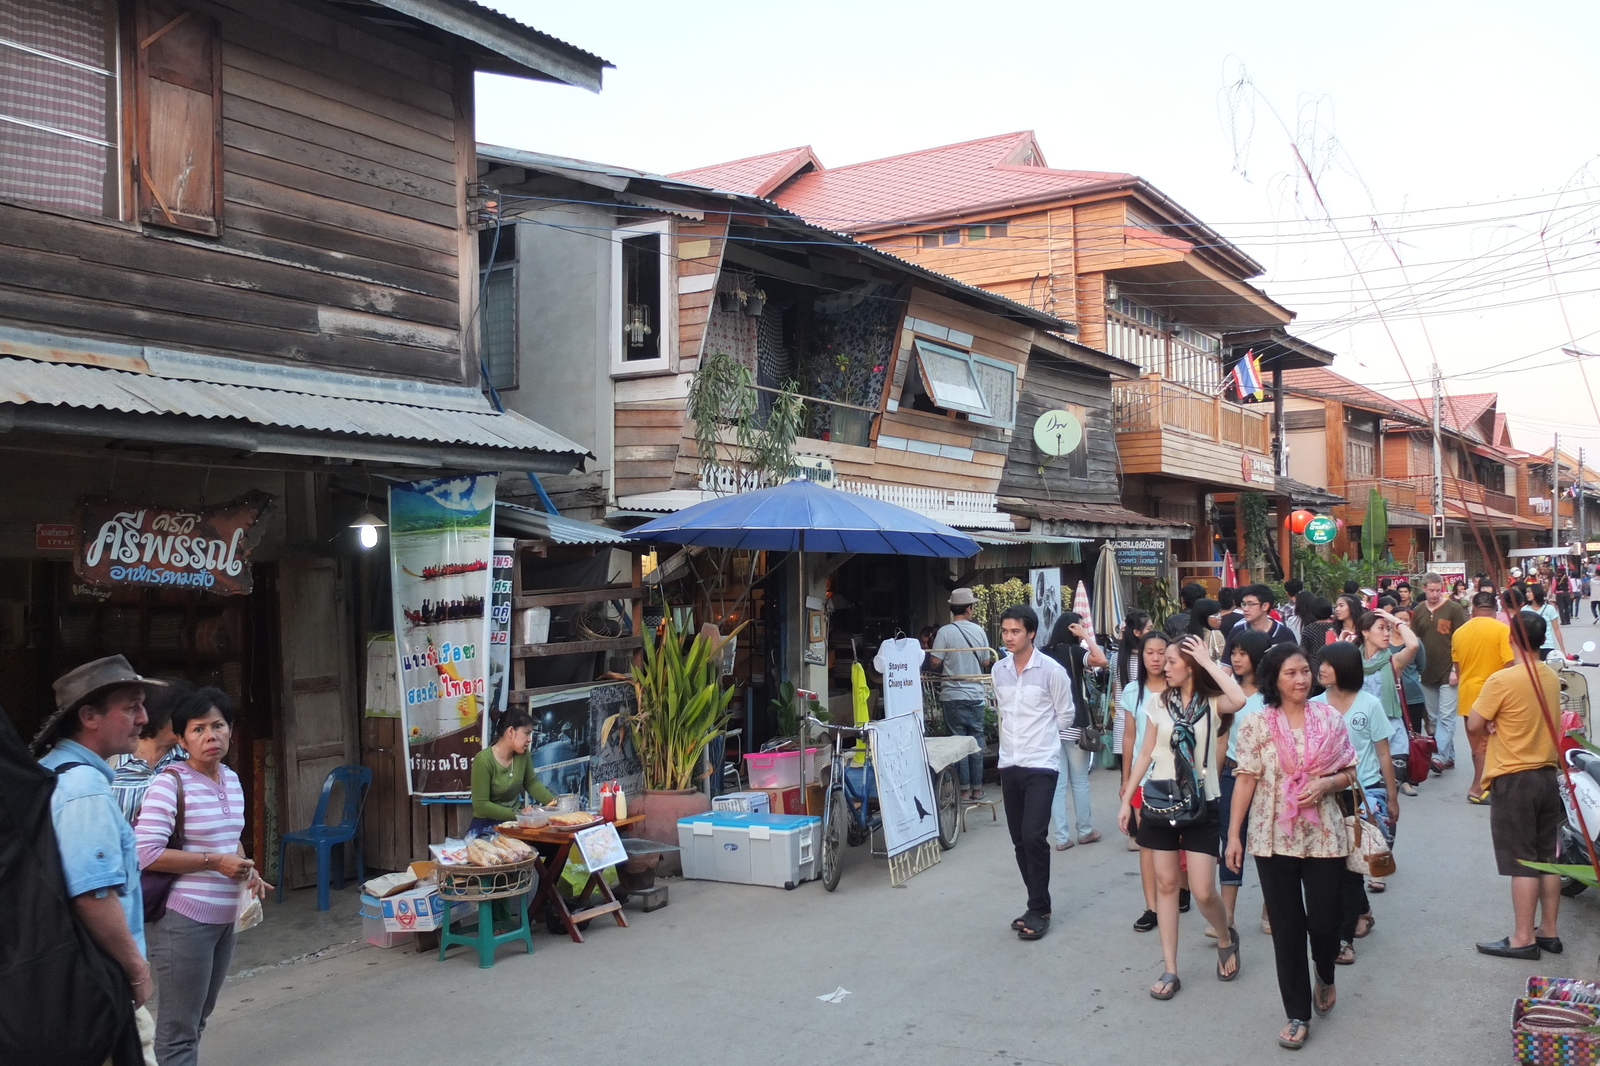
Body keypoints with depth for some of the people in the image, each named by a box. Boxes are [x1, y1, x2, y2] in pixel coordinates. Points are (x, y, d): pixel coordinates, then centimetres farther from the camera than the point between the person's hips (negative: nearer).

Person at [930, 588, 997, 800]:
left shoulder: (945, 632, -10)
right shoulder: (979, 631, 1)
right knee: (977, 739, 11)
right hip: (975, 694, 3)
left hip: (953, 695, -3)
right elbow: (986, 662, 7)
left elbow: (935, 662, -12)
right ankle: (977, 787, 15)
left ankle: (964, 789, 6)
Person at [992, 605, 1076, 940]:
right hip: (1009, 764, 5)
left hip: (1041, 765, -5)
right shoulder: (998, 670, 6)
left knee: (1033, 837, -13)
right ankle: (1037, 905, 22)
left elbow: (1065, 715, 2)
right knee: (1020, 840, 9)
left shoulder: (1051, 670, -9)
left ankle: (1039, 911, -1)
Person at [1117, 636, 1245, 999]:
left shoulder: (1212, 703, -6)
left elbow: (1239, 700, -31)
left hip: (1200, 805, -3)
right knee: (1166, 884, 6)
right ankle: (1170, 969, 13)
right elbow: (1145, 755, 8)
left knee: (1203, 891, -5)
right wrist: (1126, 800, 6)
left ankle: (1226, 939, 28)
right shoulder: (1160, 704, 4)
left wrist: (1207, 660, -22)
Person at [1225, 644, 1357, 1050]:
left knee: (1324, 920, 3)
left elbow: (1349, 773, 8)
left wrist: (1325, 783, -13)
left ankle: (1325, 975, 39)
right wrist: (1234, 834, -6)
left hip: (1323, 835, 1)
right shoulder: (1256, 724, -4)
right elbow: (1246, 780, -3)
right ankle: (1298, 1014, 18)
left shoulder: (1329, 717, 2)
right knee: (1287, 926, 5)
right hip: (1274, 838, -1)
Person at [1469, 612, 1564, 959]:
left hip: (1514, 778, -7)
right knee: (1547, 858, 14)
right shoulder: (1551, 678, 5)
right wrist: (1500, 723, -2)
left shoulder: (1502, 680, -18)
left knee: (1522, 862, -1)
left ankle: (1523, 939, 5)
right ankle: (1548, 931, 23)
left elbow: (1474, 726, -13)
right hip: (1547, 773, 7)